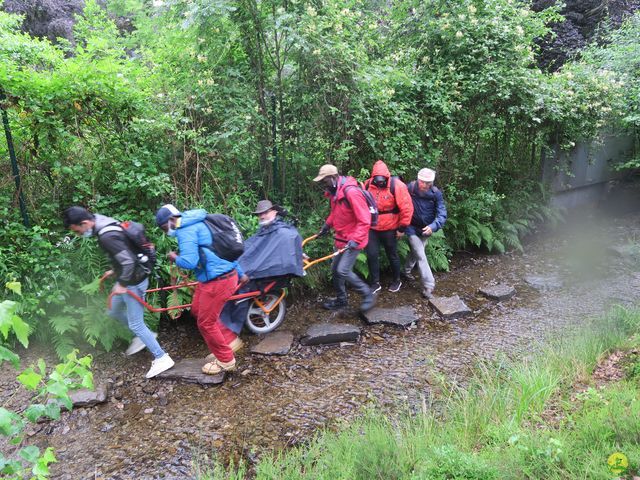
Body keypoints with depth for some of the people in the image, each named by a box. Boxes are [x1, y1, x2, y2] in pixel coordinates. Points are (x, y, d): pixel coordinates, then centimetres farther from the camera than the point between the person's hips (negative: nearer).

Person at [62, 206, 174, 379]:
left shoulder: (106, 237, -29)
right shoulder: (105, 222, 3)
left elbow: (128, 261, -32)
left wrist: (122, 284, -20)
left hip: (133, 282, -10)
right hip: (126, 278, 10)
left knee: (135, 324, 0)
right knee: (114, 311, 25)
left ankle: (161, 358, 11)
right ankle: (145, 336, 37)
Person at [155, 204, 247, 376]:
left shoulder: (186, 231, -15)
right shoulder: (197, 224, 17)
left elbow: (189, 262, -26)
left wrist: (175, 258, -3)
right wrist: (239, 273, 25)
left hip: (218, 280, -10)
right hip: (211, 277, 10)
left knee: (206, 322, 3)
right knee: (197, 310, 21)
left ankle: (226, 361, 20)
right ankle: (230, 341, 29)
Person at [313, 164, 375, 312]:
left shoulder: (351, 192, -25)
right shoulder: (333, 192, 4)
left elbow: (364, 220, -26)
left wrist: (355, 240, -29)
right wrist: (327, 225, 12)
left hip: (353, 240, -9)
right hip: (341, 238, 9)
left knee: (343, 270, -14)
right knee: (335, 269, 14)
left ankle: (368, 295, 3)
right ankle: (341, 300, 32)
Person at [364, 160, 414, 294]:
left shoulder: (397, 186, -18)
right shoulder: (368, 185, -6)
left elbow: (407, 208, -15)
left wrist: (402, 227, -12)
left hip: (389, 229, -3)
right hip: (372, 228, 3)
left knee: (392, 255, 12)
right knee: (372, 255, 2)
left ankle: (396, 281, 32)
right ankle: (375, 283, 18)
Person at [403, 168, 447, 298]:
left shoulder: (436, 193, -17)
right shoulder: (410, 188, -21)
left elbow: (442, 214, -20)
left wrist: (433, 226, -37)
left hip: (426, 229, 3)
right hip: (412, 228, -3)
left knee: (415, 252, 24)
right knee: (421, 256, -9)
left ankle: (407, 270, 49)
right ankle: (428, 286, -4)